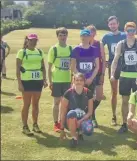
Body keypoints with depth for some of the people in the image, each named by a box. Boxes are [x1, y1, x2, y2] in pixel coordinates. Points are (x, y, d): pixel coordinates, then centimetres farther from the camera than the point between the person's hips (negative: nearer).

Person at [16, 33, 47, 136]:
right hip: (26, 81, -4)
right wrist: (19, 83, -12)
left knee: (36, 104, 11)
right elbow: (18, 69, -6)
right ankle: (25, 127, 10)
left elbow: (43, 67, 14)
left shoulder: (40, 52, 9)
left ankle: (35, 124, 23)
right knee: (27, 104, 0)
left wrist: (44, 79, 5)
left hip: (38, 81, 4)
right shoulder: (22, 52, -4)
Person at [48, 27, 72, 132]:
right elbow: (49, 67, -2)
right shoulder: (53, 49, -4)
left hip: (67, 80, 3)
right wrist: (50, 81, -7)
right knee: (57, 102, 4)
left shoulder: (70, 48, 6)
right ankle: (56, 124, 13)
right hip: (56, 80, -3)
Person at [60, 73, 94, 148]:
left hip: (83, 119, 2)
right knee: (72, 113, -37)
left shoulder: (88, 93, -6)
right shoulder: (68, 93, -12)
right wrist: (62, 129, -10)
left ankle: (80, 131, 6)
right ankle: (74, 138, -21)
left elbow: (90, 112, -3)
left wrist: (80, 121, -19)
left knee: (89, 130, -32)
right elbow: (63, 113, -9)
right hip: (70, 121, -1)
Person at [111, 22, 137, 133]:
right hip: (125, 76, 2)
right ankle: (124, 124, 20)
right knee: (125, 101, 9)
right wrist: (112, 74, -9)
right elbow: (115, 60, 2)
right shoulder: (121, 44, 2)